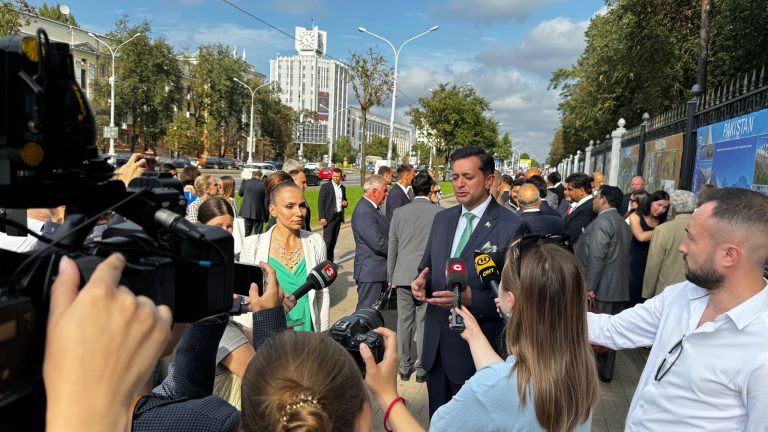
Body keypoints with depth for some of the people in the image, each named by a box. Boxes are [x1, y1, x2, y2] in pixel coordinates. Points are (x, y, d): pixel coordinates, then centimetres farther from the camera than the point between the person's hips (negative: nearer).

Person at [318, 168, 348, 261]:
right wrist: (322, 218, -16)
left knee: (334, 240, 8)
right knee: (327, 240, -10)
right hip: (329, 217, -6)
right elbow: (320, 203, -8)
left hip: (339, 217, 6)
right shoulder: (325, 186, -4)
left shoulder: (343, 188, 14)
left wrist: (346, 203, 0)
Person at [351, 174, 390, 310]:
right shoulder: (364, 212, -22)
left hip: (379, 270, 10)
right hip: (370, 272, -10)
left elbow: (384, 234, 15)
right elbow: (378, 243, -25)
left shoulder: (371, 208, 11)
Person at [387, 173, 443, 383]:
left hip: (403, 275, 3)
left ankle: (404, 367, 22)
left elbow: (392, 247, 7)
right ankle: (422, 369, 16)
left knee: (404, 321, 11)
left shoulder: (399, 212, 2)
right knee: (424, 322, 6)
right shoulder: (439, 213, -7)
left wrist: (391, 276, 16)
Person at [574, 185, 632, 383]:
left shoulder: (602, 221, -14)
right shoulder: (622, 223, 15)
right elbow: (624, 256, 17)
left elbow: (596, 257, -21)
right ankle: (606, 371, 23)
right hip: (619, 287, 9)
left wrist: (589, 287, -20)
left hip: (602, 288, -9)